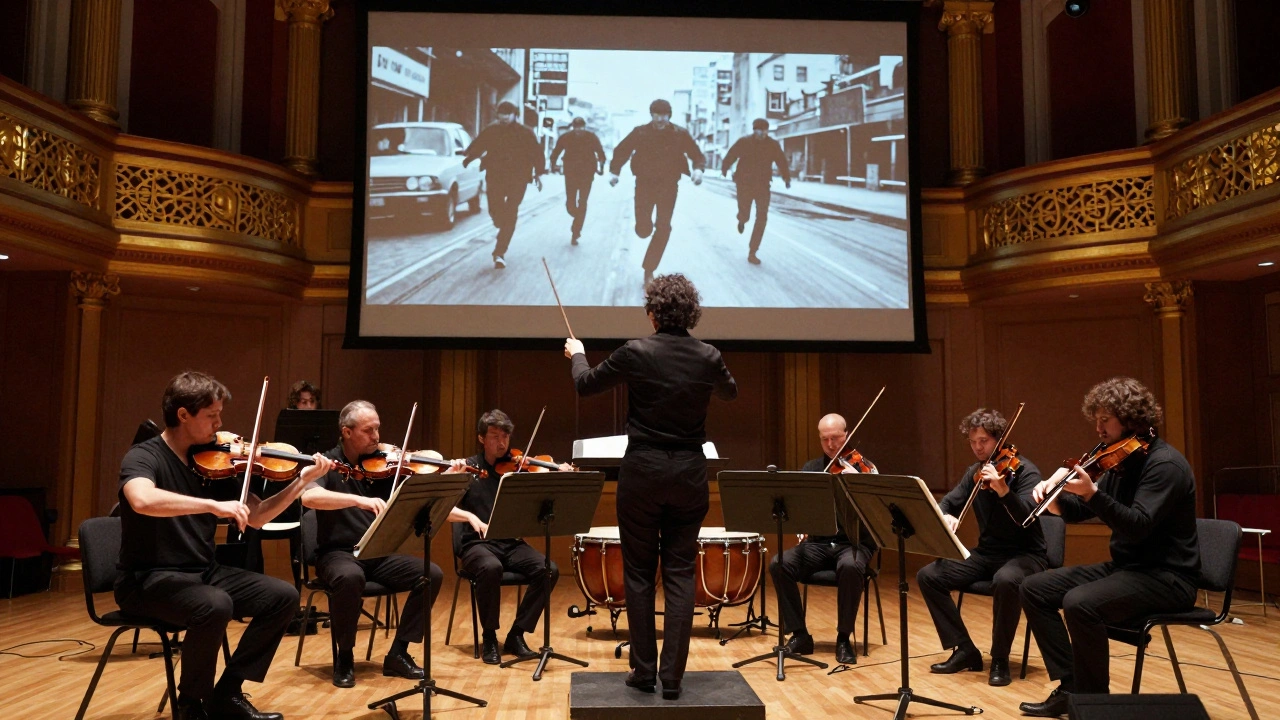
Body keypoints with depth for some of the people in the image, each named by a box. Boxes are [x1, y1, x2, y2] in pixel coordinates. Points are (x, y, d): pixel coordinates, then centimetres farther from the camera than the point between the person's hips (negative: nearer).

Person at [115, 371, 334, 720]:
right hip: (150, 578, -7)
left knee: (283, 596, -7)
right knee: (215, 605, -35)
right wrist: (213, 505, -39)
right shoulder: (144, 456, -13)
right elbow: (143, 500, -37)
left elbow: (256, 517, 6)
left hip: (203, 572, 7)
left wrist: (302, 480, -4)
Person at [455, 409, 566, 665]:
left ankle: (516, 635, -6)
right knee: (491, 567, -36)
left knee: (548, 569, -23)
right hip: (476, 544, -3)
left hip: (511, 544, 3)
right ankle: (489, 637, -13)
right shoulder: (468, 468, 1)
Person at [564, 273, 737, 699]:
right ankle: (672, 676, 8)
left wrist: (576, 353, 25)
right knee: (680, 574, 7)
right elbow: (730, 393, 20)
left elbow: (585, 385, 4)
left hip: (643, 470, -2)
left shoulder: (635, 352, -10)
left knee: (639, 573, 11)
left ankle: (644, 671, 16)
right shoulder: (708, 357, -2)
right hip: (689, 472, 2)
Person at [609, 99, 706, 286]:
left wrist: (698, 169, -23)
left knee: (663, 229, -6)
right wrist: (614, 171, -15)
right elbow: (621, 151, 1)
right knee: (643, 230, -4)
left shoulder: (680, 134, -4)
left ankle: (649, 270, 3)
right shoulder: (640, 133, -5)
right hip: (645, 184, 0)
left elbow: (697, 155, -1)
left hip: (668, 186, 0)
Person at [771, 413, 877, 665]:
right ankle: (799, 635, -9)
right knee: (779, 564, -24)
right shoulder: (810, 469, 10)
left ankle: (844, 639, -17)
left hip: (855, 543, -3)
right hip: (818, 543, 3)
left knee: (850, 567, -38)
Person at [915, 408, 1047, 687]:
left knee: (1005, 580, -40)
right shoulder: (974, 473, 7)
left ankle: (1000, 660, -19)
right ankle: (964, 650, -2)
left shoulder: (1024, 470, -13)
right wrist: (945, 517, -20)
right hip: (987, 553, 6)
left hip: (1025, 554, -6)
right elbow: (948, 502, 4)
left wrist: (1003, 490, -46)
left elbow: (1026, 516, -27)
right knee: (928, 575, -11)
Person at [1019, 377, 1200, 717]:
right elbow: (1076, 511, 12)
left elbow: (1138, 527, -27)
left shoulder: (1165, 463, -16)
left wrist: (1092, 493, -36)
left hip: (1166, 576, -9)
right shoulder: (1121, 463, 10)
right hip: (1124, 567, 9)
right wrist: (1053, 496, -9)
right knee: (1035, 588, 1)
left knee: (1080, 602, -33)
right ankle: (1070, 687, 1)